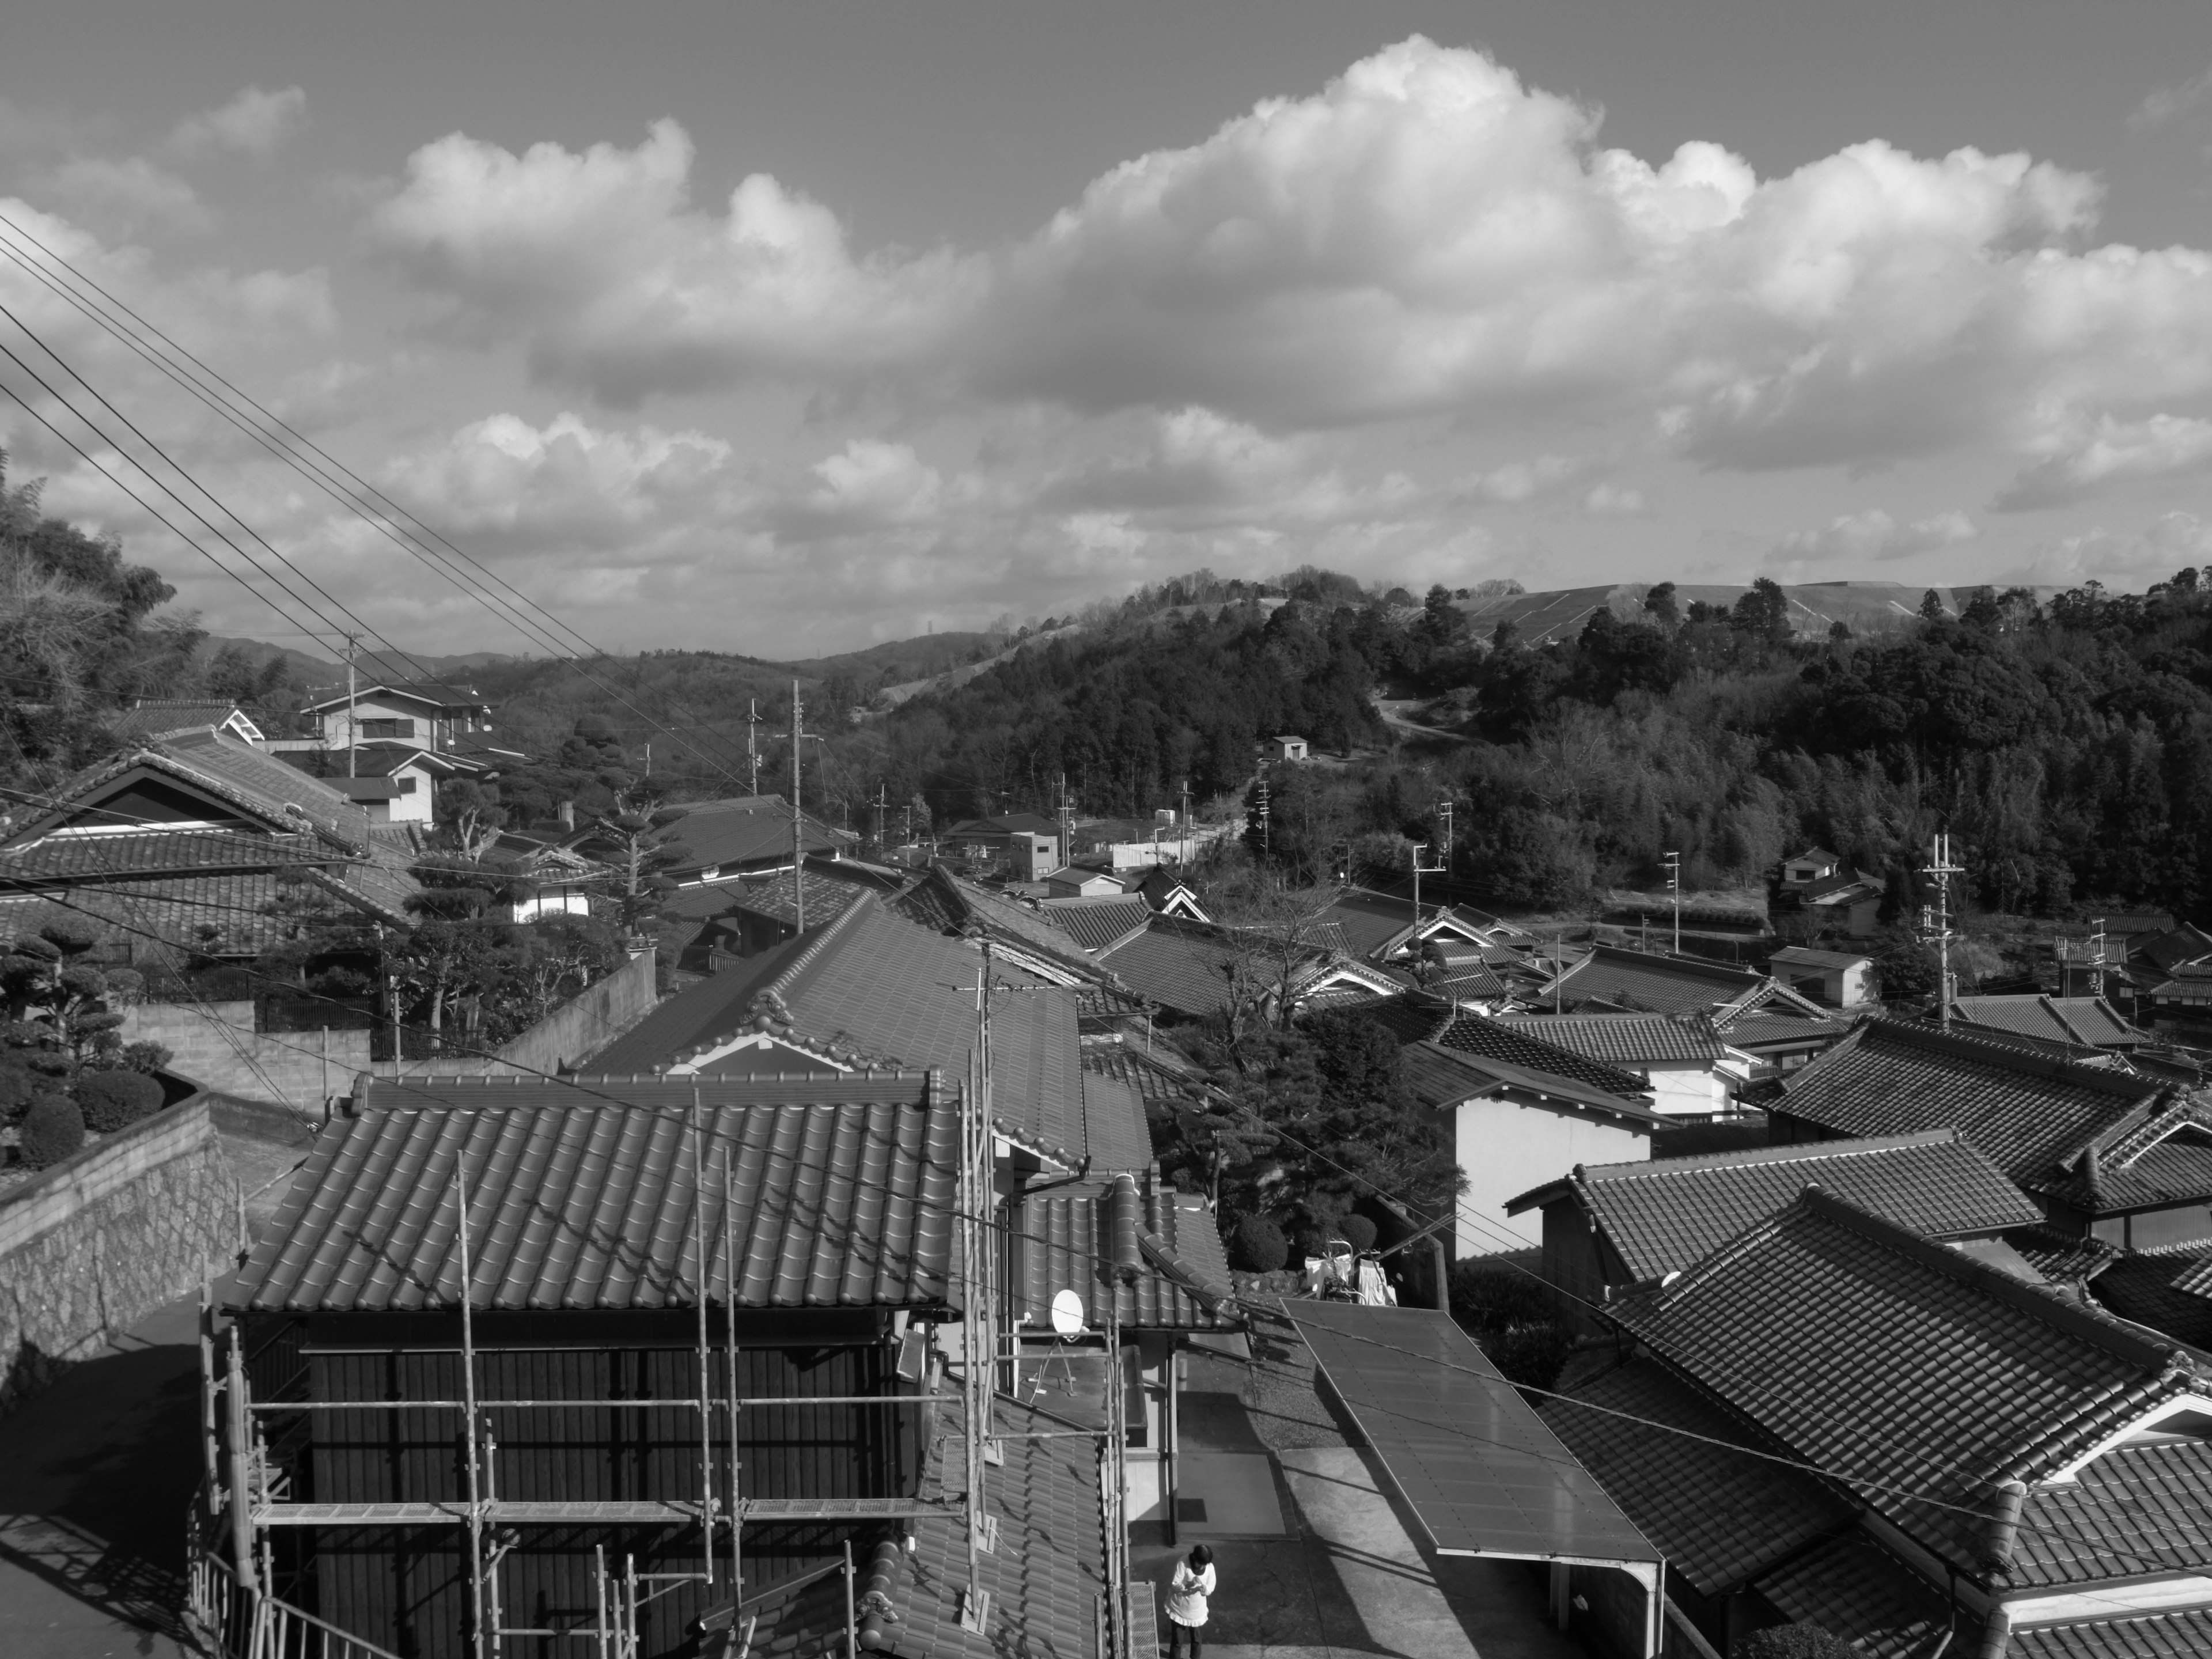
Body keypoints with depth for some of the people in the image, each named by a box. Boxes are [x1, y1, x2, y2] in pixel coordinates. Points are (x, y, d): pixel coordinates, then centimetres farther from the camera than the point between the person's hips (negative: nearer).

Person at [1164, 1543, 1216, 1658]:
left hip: (1198, 1611, 3)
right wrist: (1189, 1584, -36)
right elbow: (1175, 1585, -20)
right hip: (1180, 1610, -3)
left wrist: (1204, 1589, -27)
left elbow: (1211, 1589, -4)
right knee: (1177, 1641, 6)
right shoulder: (1182, 1564, -21)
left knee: (1196, 1639, 19)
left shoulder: (1210, 1567, -10)